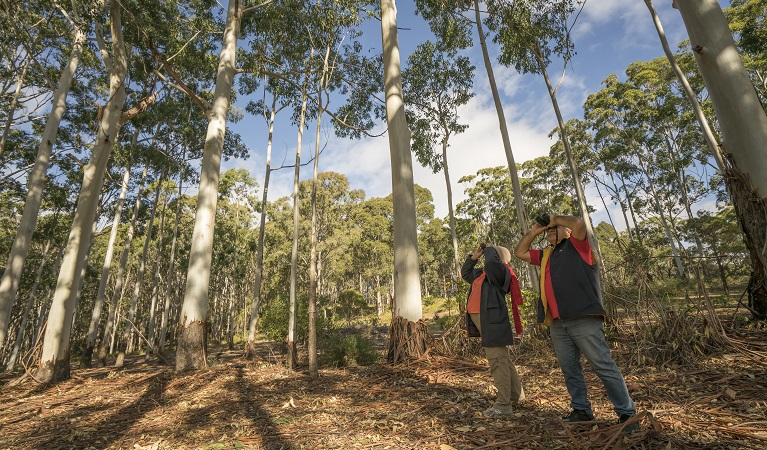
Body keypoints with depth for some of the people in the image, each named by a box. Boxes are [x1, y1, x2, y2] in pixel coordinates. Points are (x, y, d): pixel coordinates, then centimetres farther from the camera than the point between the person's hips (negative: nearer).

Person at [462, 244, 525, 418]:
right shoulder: (481, 273, 19)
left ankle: (503, 405, -4)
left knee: (497, 359, -9)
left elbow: (492, 262, -30)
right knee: (502, 358, 21)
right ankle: (516, 394, 37)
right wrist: (474, 257, 21)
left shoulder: (500, 272, -8)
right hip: (483, 320, 10)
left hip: (493, 320, -10)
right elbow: (465, 273, 33)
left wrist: (489, 249, -8)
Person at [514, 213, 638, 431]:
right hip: (557, 323, 7)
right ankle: (581, 410, 21)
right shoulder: (545, 255, 22)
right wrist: (534, 230, 20)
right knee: (569, 368, 11)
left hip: (583, 319, -7)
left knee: (604, 366, -3)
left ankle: (627, 413, 8)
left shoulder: (576, 246, 5)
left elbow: (578, 223, -14)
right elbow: (519, 252, 26)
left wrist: (554, 218, 3)